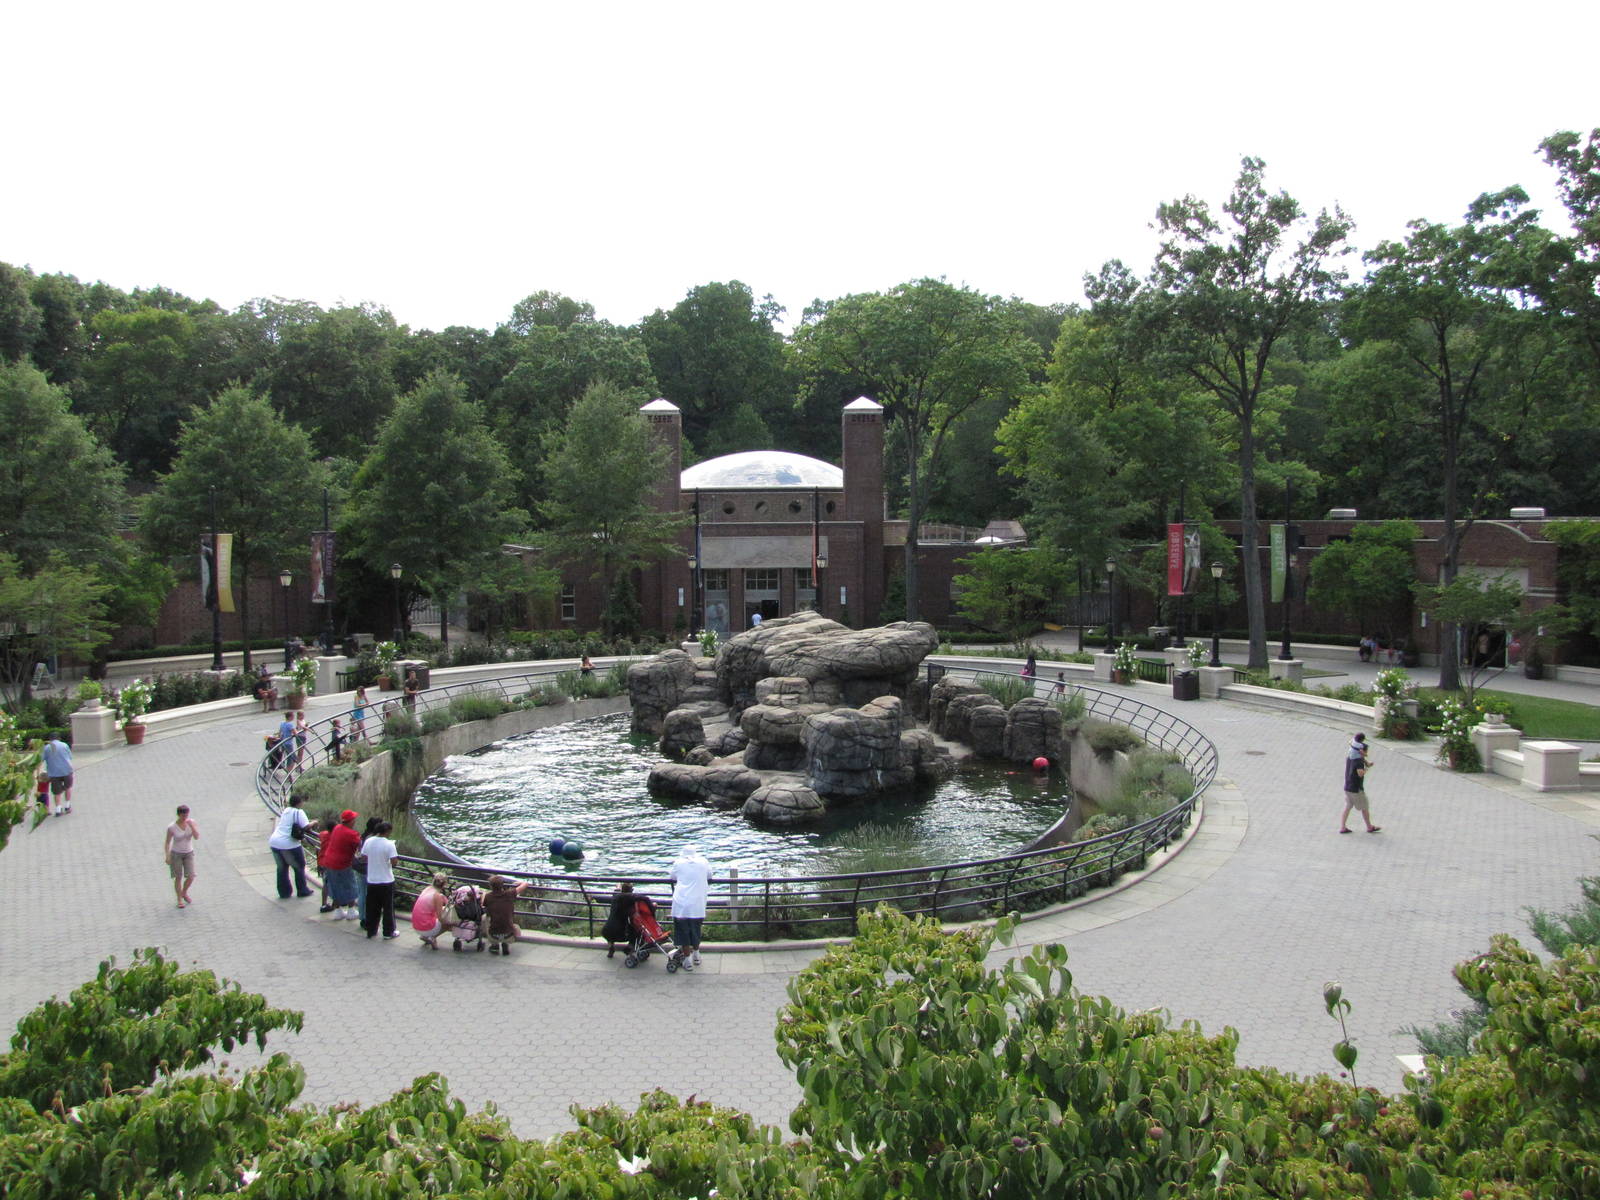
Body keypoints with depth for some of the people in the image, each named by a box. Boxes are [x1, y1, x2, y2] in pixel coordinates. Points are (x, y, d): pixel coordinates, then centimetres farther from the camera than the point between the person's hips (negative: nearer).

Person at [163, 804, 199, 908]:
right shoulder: (172, 827, -18)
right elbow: (167, 842, -9)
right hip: (176, 854, -3)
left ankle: (184, 893, 27)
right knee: (178, 878, 1)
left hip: (188, 853, 3)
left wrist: (191, 825, -32)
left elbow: (197, 837, -20)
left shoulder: (192, 822, -12)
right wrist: (167, 856, -17)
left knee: (190, 877, -2)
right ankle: (179, 900, 19)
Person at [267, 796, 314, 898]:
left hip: (274, 842, 6)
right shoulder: (298, 812, -8)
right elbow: (306, 826, -16)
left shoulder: (286, 811, 12)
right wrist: (313, 822, 2)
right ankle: (302, 891, 20)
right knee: (299, 867, 13)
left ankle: (284, 892, 26)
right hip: (289, 844, -6)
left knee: (282, 868, 20)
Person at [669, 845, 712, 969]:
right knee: (696, 929, 20)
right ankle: (696, 955, 33)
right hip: (698, 904, 2)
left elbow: (672, 878, 17)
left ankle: (687, 960, 9)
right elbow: (709, 878, 21)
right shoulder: (703, 862, 6)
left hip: (681, 903, -2)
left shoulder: (678, 863, 3)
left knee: (683, 931, 8)